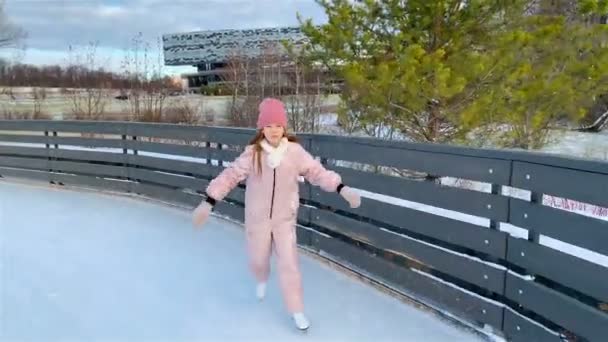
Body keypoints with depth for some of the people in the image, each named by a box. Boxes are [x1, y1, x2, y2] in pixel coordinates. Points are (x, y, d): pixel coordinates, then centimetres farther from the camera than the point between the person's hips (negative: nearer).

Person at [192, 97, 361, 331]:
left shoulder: (295, 152, -13)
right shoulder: (252, 153, -15)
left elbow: (317, 172, -11)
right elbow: (230, 176, -14)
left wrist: (342, 189, -21)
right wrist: (208, 203, -19)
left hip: (285, 219, 0)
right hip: (257, 218, 1)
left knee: (289, 263, 3)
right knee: (257, 259, 19)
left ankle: (296, 310, 20)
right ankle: (262, 280, 57)